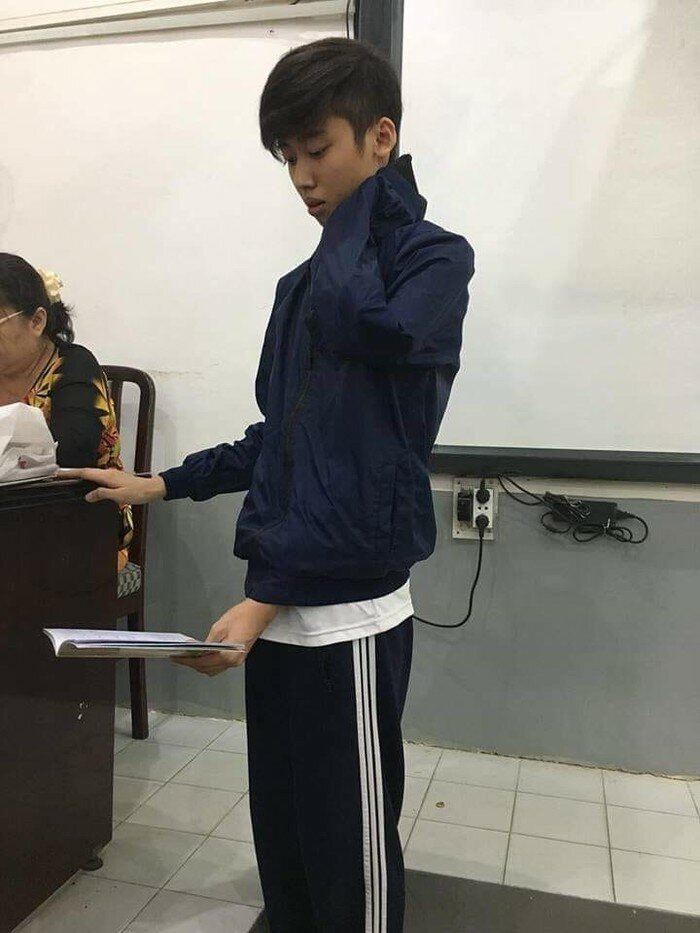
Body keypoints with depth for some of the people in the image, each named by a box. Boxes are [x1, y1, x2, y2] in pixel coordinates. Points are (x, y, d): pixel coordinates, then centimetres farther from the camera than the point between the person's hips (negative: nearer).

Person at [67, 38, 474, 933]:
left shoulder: (435, 260, -4)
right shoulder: (302, 286, 15)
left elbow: (362, 324, -27)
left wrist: (370, 191, -10)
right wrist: (163, 485, 15)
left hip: (349, 614, -7)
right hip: (277, 605, 7)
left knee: (349, 856, 7)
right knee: (282, 844, 18)